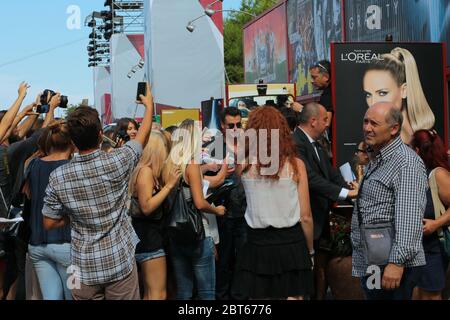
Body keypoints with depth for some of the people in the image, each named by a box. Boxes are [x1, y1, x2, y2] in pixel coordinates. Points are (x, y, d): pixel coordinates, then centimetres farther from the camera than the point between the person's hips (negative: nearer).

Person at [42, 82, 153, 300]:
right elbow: (143, 135, 5)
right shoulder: (117, 162, -14)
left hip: (84, 267, 1)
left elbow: (49, 223, -1)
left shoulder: (58, 177, -11)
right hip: (120, 262, -1)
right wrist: (149, 104, 21)